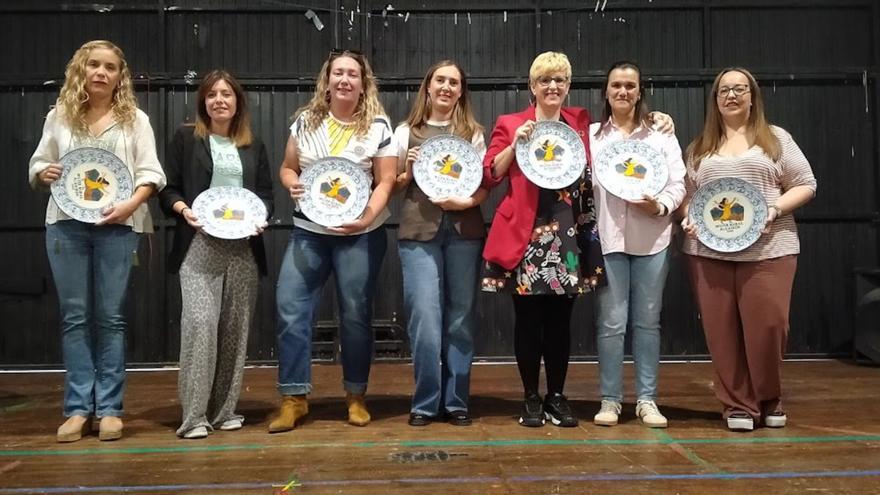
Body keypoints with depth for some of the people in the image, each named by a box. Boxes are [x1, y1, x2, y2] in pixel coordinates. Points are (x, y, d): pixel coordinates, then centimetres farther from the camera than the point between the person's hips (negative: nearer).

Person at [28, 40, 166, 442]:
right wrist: (43, 173, -9)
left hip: (116, 226, -2)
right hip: (66, 225, 2)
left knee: (110, 317, 2)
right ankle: (78, 408, 11)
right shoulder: (59, 116, 10)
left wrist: (131, 205, -16)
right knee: (74, 316, 4)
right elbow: (37, 165, 14)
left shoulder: (135, 119, 4)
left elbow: (150, 172, 0)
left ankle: (109, 408, 8)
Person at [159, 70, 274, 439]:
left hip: (243, 246, 3)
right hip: (199, 245, -3)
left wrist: (260, 219, -5)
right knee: (199, 321, -15)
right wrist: (184, 209, -15)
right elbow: (168, 188, 5)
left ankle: (225, 409, 14)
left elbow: (266, 193, 16)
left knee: (235, 327, 3)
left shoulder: (254, 146, 18)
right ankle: (194, 415, -7)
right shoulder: (185, 138, 8)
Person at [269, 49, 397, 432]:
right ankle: (294, 398, 7)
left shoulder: (378, 126, -3)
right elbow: (287, 168, 13)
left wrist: (367, 218, -22)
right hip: (308, 231, 3)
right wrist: (292, 185, -11)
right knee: (290, 308, -5)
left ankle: (356, 396, 22)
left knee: (355, 314, 5)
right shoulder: (306, 120, 6)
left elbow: (385, 182, -6)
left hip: (360, 235, -2)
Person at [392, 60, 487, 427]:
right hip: (418, 231, -1)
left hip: (464, 231, 1)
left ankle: (456, 401, 15)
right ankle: (425, 402, 8)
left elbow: (485, 185, 9)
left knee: (460, 318, 4)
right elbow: (392, 186, 13)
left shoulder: (472, 133, 12)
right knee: (424, 317, -5)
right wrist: (408, 173, -6)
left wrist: (467, 201, -10)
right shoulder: (406, 132, 11)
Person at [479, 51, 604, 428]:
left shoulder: (581, 122, 13)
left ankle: (557, 397, 19)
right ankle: (531, 398, 15)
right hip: (526, 235, -2)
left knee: (560, 320, 7)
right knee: (528, 319, 2)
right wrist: (515, 144, -14)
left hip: (569, 235, 3)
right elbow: (489, 177, -2)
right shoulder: (510, 124, 4)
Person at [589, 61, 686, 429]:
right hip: (607, 237, -1)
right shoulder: (591, 135, 9)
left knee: (647, 321, 7)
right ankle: (610, 399, 10)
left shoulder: (662, 135, 11)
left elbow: (678, 185, 6)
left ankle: (647, 399, 16)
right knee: (611, 322, -1)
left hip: (652, 238, 1)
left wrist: (660, 206, -14)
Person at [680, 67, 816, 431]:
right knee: (721, 330, -1)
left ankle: (770, 401, 15)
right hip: (708, 250, 2)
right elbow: (685, 194, 16)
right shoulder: (699, 147, 16)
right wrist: (688, 217, -5)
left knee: (767, 325, -7)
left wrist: (775, 209, -11)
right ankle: (738, 405, 11)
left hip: (767, 249, -2)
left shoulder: (776, 138, 10)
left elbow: (805, 185, 7)